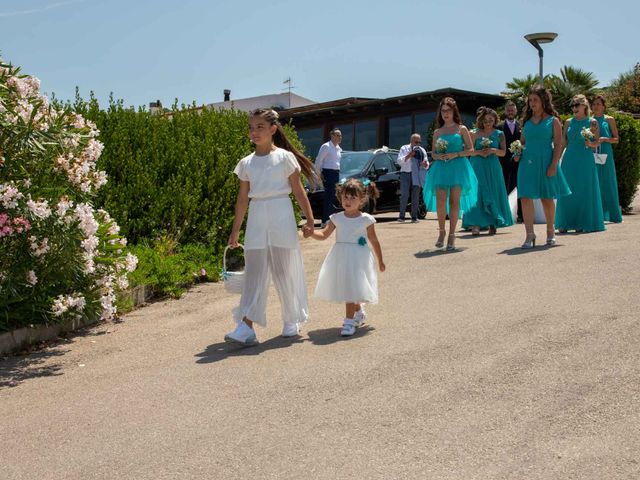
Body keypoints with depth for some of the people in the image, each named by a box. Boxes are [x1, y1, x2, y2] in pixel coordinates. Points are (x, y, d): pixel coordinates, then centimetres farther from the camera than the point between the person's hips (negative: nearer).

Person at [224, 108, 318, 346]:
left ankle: (292, 320, 20)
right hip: (256, 218, 3)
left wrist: (309, 219, -1)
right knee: (254, 271, -3)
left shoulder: (285, 157, -2)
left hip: (281, 216, -3)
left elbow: (298, 191, 1)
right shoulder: (246, 163, 8)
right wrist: (235, 230, 12)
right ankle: (246, 327, -9)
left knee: (284, 270, 4)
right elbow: (242, 198, 12)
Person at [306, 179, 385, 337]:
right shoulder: (336, 218, 1)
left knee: (351, 288, -9)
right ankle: (359, 313, 37)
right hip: (341, 258, 4)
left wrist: (380, 261, 12)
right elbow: (324, 235, 1)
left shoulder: (366, 220, -5)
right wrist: (311, 233, -19)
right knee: (344, 288, 12)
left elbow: (374, 241, 4)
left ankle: (349, 321, -3)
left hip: (358, 258, -4)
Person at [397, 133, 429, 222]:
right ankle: (401, 216, -5)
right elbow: (399, 161, -5)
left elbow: (426, 166, 14)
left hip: (417, 175, 3)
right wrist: (408, 156, -19)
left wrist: (425, 164, -11)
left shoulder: (422, 151, 12)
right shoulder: (404, 148, 5)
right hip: (406, 174, -2)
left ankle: (414, 217, 6)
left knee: (416, 196, 2)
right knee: (404, 195, -10)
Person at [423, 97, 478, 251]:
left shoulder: (461, 129, 7)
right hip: (441, 168, 2)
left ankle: (452, 235, 4)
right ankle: (441, 231, 7)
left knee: (455, 201, -3)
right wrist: (439, 156, -6)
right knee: (440, 201, -11)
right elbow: (433, 153, 17)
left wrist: (456, 154, -11)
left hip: (458, 167, -1)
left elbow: (470, 149, 4)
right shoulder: (437, 132, 14)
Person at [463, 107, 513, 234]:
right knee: (477, 194, -8)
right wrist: (479, 152, -13)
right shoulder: (475, 134, 5)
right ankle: (476, 225, -11)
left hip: (493, 168, 1)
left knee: (493, 194, 1)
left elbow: (503, 152, 3)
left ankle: (492, 224, 7)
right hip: (477, 167, -1)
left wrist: (493, 150, -14)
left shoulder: (499, 134, 8)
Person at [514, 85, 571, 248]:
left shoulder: (553, 121, 2)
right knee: (526, 197, -9)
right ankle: (529, 235, -8)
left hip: (545, 162, -3)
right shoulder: (527, 121, 13)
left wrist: (553, 165, -14)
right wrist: (518, 154, 0)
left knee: (547, 198, 8)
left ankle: (550, 232, 24)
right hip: (527, 162, 3)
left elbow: (558, 145, -4)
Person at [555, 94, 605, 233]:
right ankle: (565, 223, 5)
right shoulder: (568, 122, 10)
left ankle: (582, 223, 7)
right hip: (569, 159, 3)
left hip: (585, 159, -3)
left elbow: (596, 143, 1)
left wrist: (590, 144, -21)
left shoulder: (592, 122, 2)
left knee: (584, 190, -1)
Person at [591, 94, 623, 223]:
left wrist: (604, 139, -12)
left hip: (605, 154, -2)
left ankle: (612, 214, 4)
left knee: (607, 183, -2)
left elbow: (616, 139, 4)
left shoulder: (609, 120, 5)